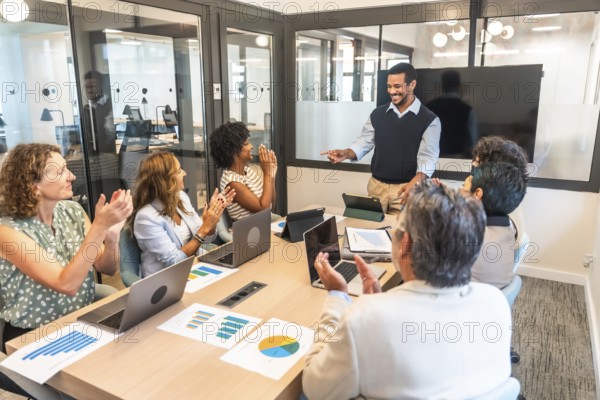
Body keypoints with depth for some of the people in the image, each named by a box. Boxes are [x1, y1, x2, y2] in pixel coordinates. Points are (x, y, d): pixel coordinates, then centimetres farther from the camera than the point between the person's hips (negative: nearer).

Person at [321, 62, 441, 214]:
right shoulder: (377, 114, 6)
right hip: (377, 185, 3)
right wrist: (346, 154, -16)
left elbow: (428, 157, -11)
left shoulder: (429, 119, -5)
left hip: (406, 188, -3)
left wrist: (414, 183, -29)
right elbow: (364, 141, 5)